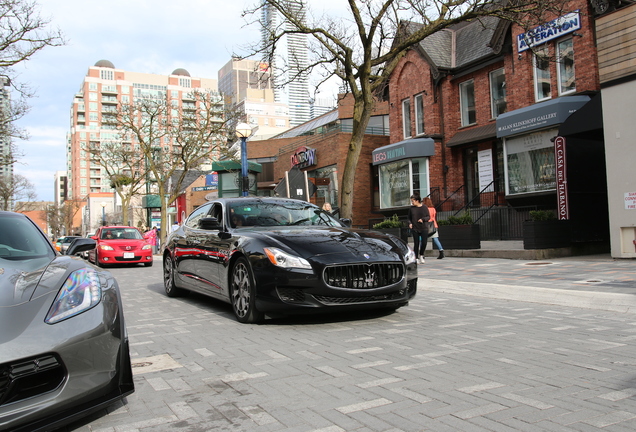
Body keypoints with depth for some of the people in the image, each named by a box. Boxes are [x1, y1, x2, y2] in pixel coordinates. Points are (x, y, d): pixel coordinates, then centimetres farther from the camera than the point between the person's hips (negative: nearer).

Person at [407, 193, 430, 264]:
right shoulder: (411, 208, 4)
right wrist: (410, 223, -6)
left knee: (424, 242, -6)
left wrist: (423, 219, -15)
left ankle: (421, 255, 19)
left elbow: (428, 217, 3)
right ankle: (416, 258, 10)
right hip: (415, 229, 1)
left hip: (424, 228, -1)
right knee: (416, 243, 0)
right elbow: (409, 217, 12)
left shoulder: (424, 207, 0)